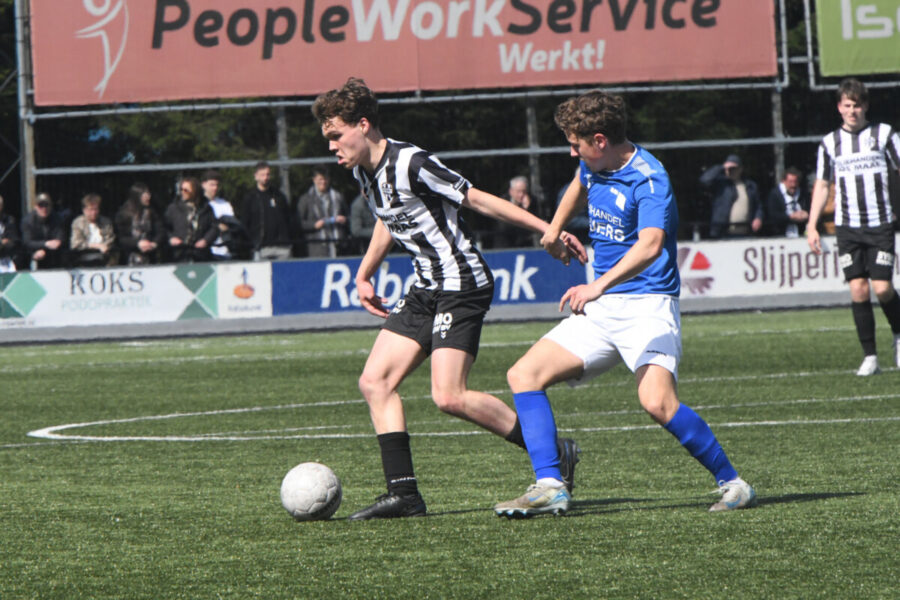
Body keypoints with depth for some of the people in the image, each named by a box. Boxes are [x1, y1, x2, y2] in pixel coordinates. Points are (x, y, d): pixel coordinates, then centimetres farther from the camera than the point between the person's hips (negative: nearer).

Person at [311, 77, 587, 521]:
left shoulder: (410, 164, -20)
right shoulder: (363, 172, 8)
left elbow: (476, 199, -16)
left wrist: (547, 230, -14)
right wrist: (364, 275, 31)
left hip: (461, 288, -9)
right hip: (426, 290, 9)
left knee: (448, 397, -18)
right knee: (375, 382, 1)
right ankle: (403, 493, 2)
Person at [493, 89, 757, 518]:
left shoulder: (649, 180, -20)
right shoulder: (594, 166, 7)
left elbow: (650, 245, -38)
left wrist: (599, 286, -50)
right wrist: (554, 229, 45)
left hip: (646, 304, -9)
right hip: (601, 307, 9)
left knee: (656, 400, -29)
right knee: (524, 374, -3)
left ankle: (733, 484, -12)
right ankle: (549, 487, -11)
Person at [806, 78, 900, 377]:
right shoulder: (830, 143, 9)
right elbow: (821, 185, 15)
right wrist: (811, 226, 8)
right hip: (847, 226, 2)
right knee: (858, 289, -7)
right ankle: (869, 357, -1)